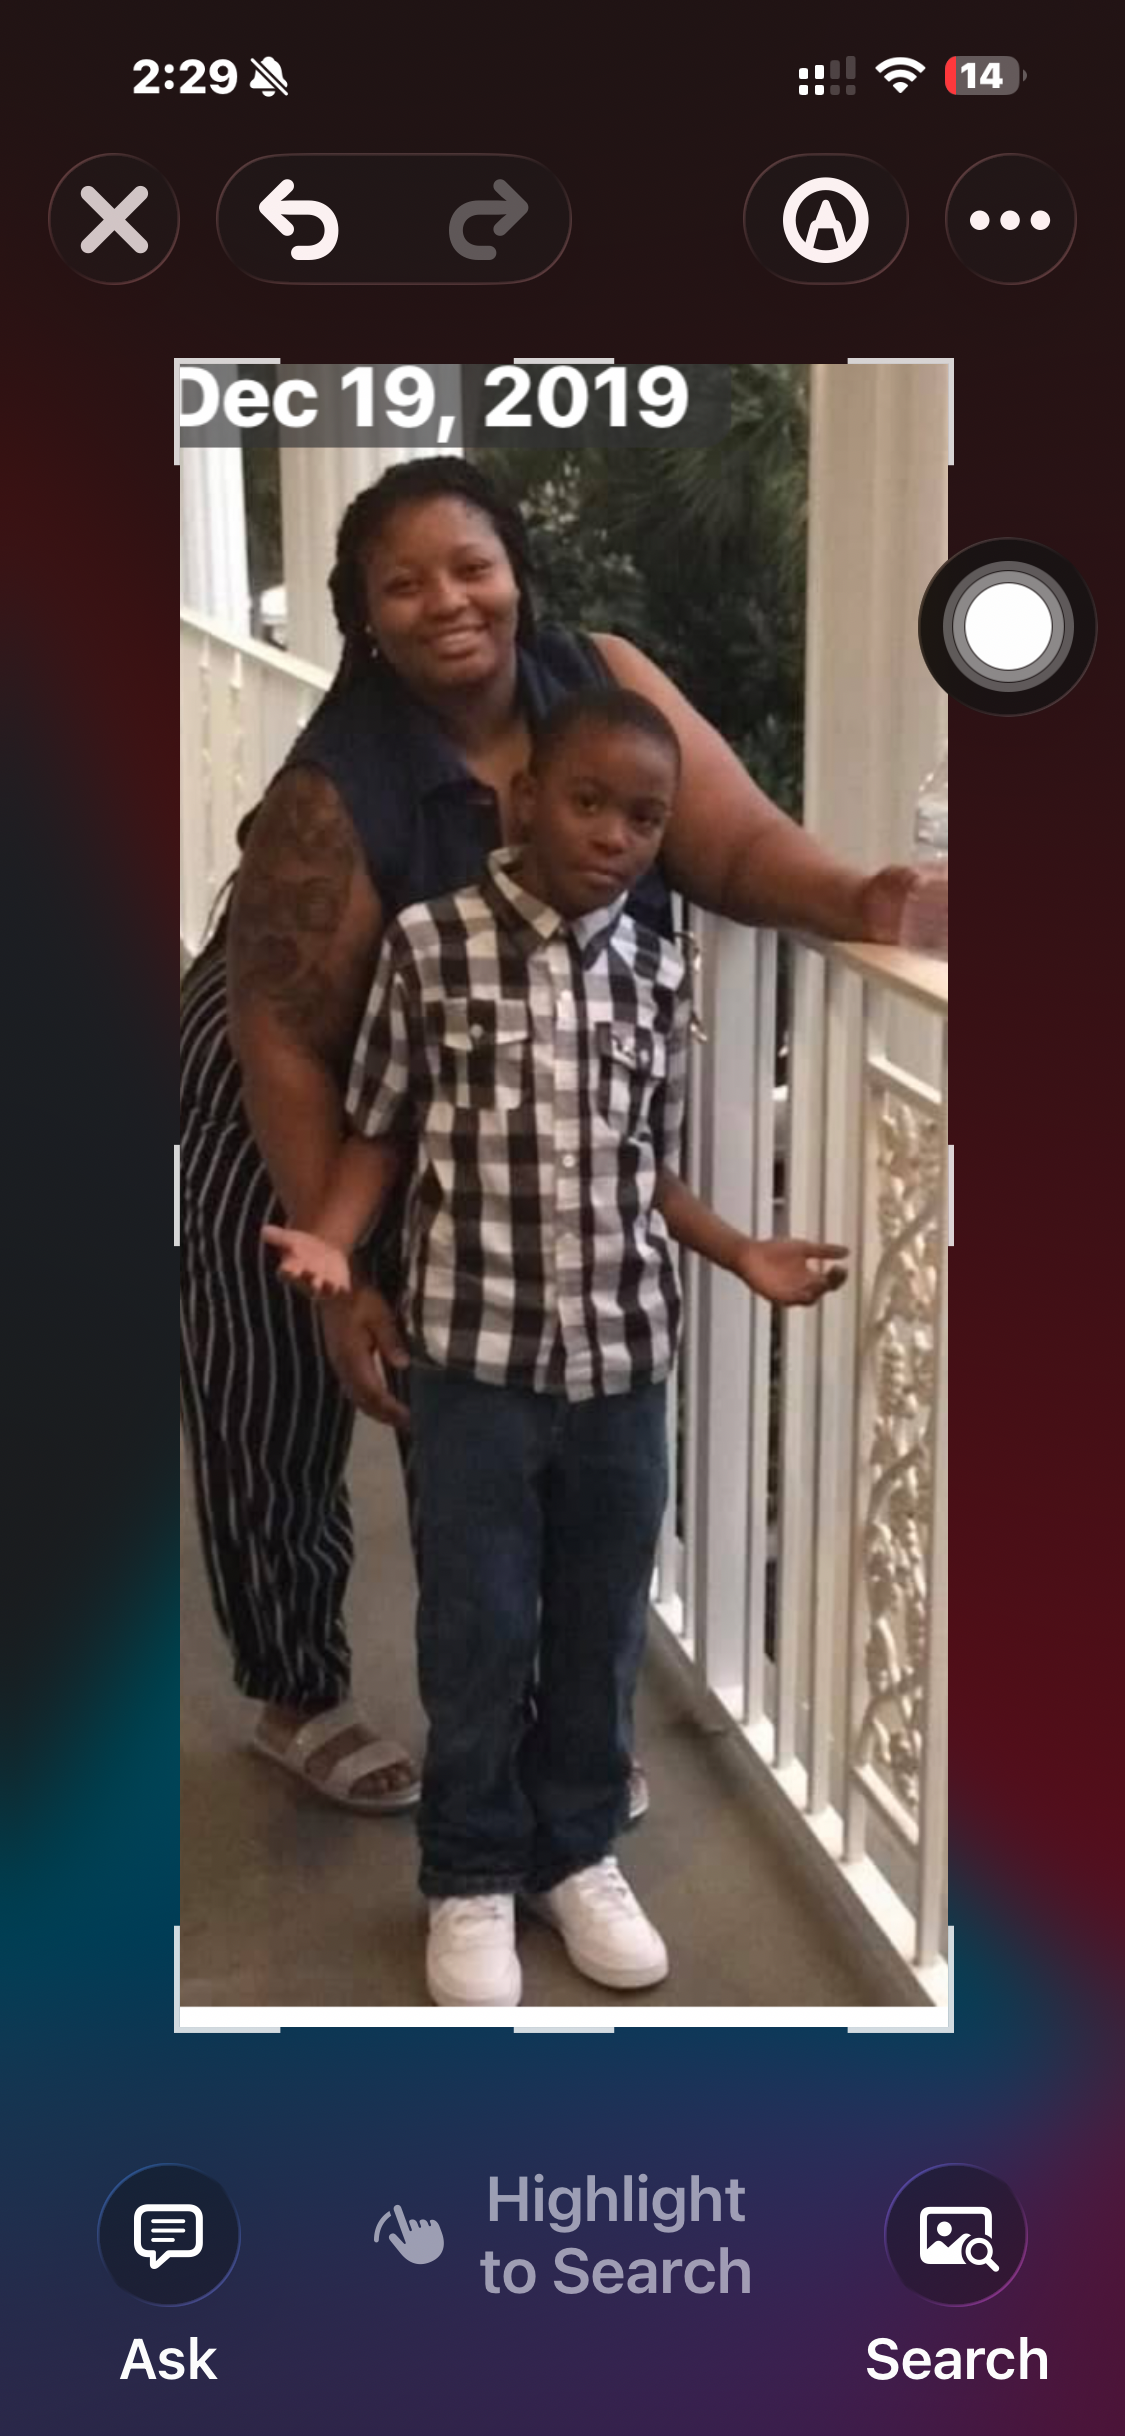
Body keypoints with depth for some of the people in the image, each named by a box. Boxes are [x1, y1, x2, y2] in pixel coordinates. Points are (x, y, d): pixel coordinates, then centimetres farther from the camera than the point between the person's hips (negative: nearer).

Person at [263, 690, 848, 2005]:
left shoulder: (659, 976, 4)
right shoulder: (430, 944, -8)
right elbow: (379, 1128, -2)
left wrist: (744, 1253, 2)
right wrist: (332, 1238, -18)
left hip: (623, 1357, 4)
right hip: (476, 1354, -3)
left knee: (603, 1624, 15)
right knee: (479, 1630, 7)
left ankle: (579, 1850, 34)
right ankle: (471, 1878, 25)